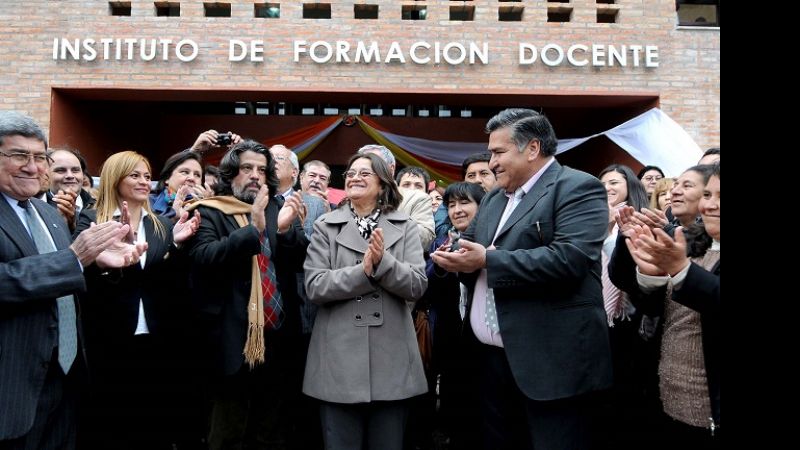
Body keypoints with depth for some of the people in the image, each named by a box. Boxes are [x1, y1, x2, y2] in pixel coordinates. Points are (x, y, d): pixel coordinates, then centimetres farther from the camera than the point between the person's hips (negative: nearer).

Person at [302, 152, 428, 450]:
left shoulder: (405, 227, 6)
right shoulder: (325, 226, 5)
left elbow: (418, 285, -3)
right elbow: (314, 287, -6)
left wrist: (383, 263, -18)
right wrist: (364, 270, -16)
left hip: (391, 360, 1)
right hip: (340, 360, 0)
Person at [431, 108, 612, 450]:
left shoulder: (578, 188, -9)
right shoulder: (494, 197, 18)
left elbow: (570, 258, -22)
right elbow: (470, 243, 20)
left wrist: (487, 260, -21)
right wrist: (457, 257, -5)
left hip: (551, 361, -8)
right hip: (494, 357, 8)